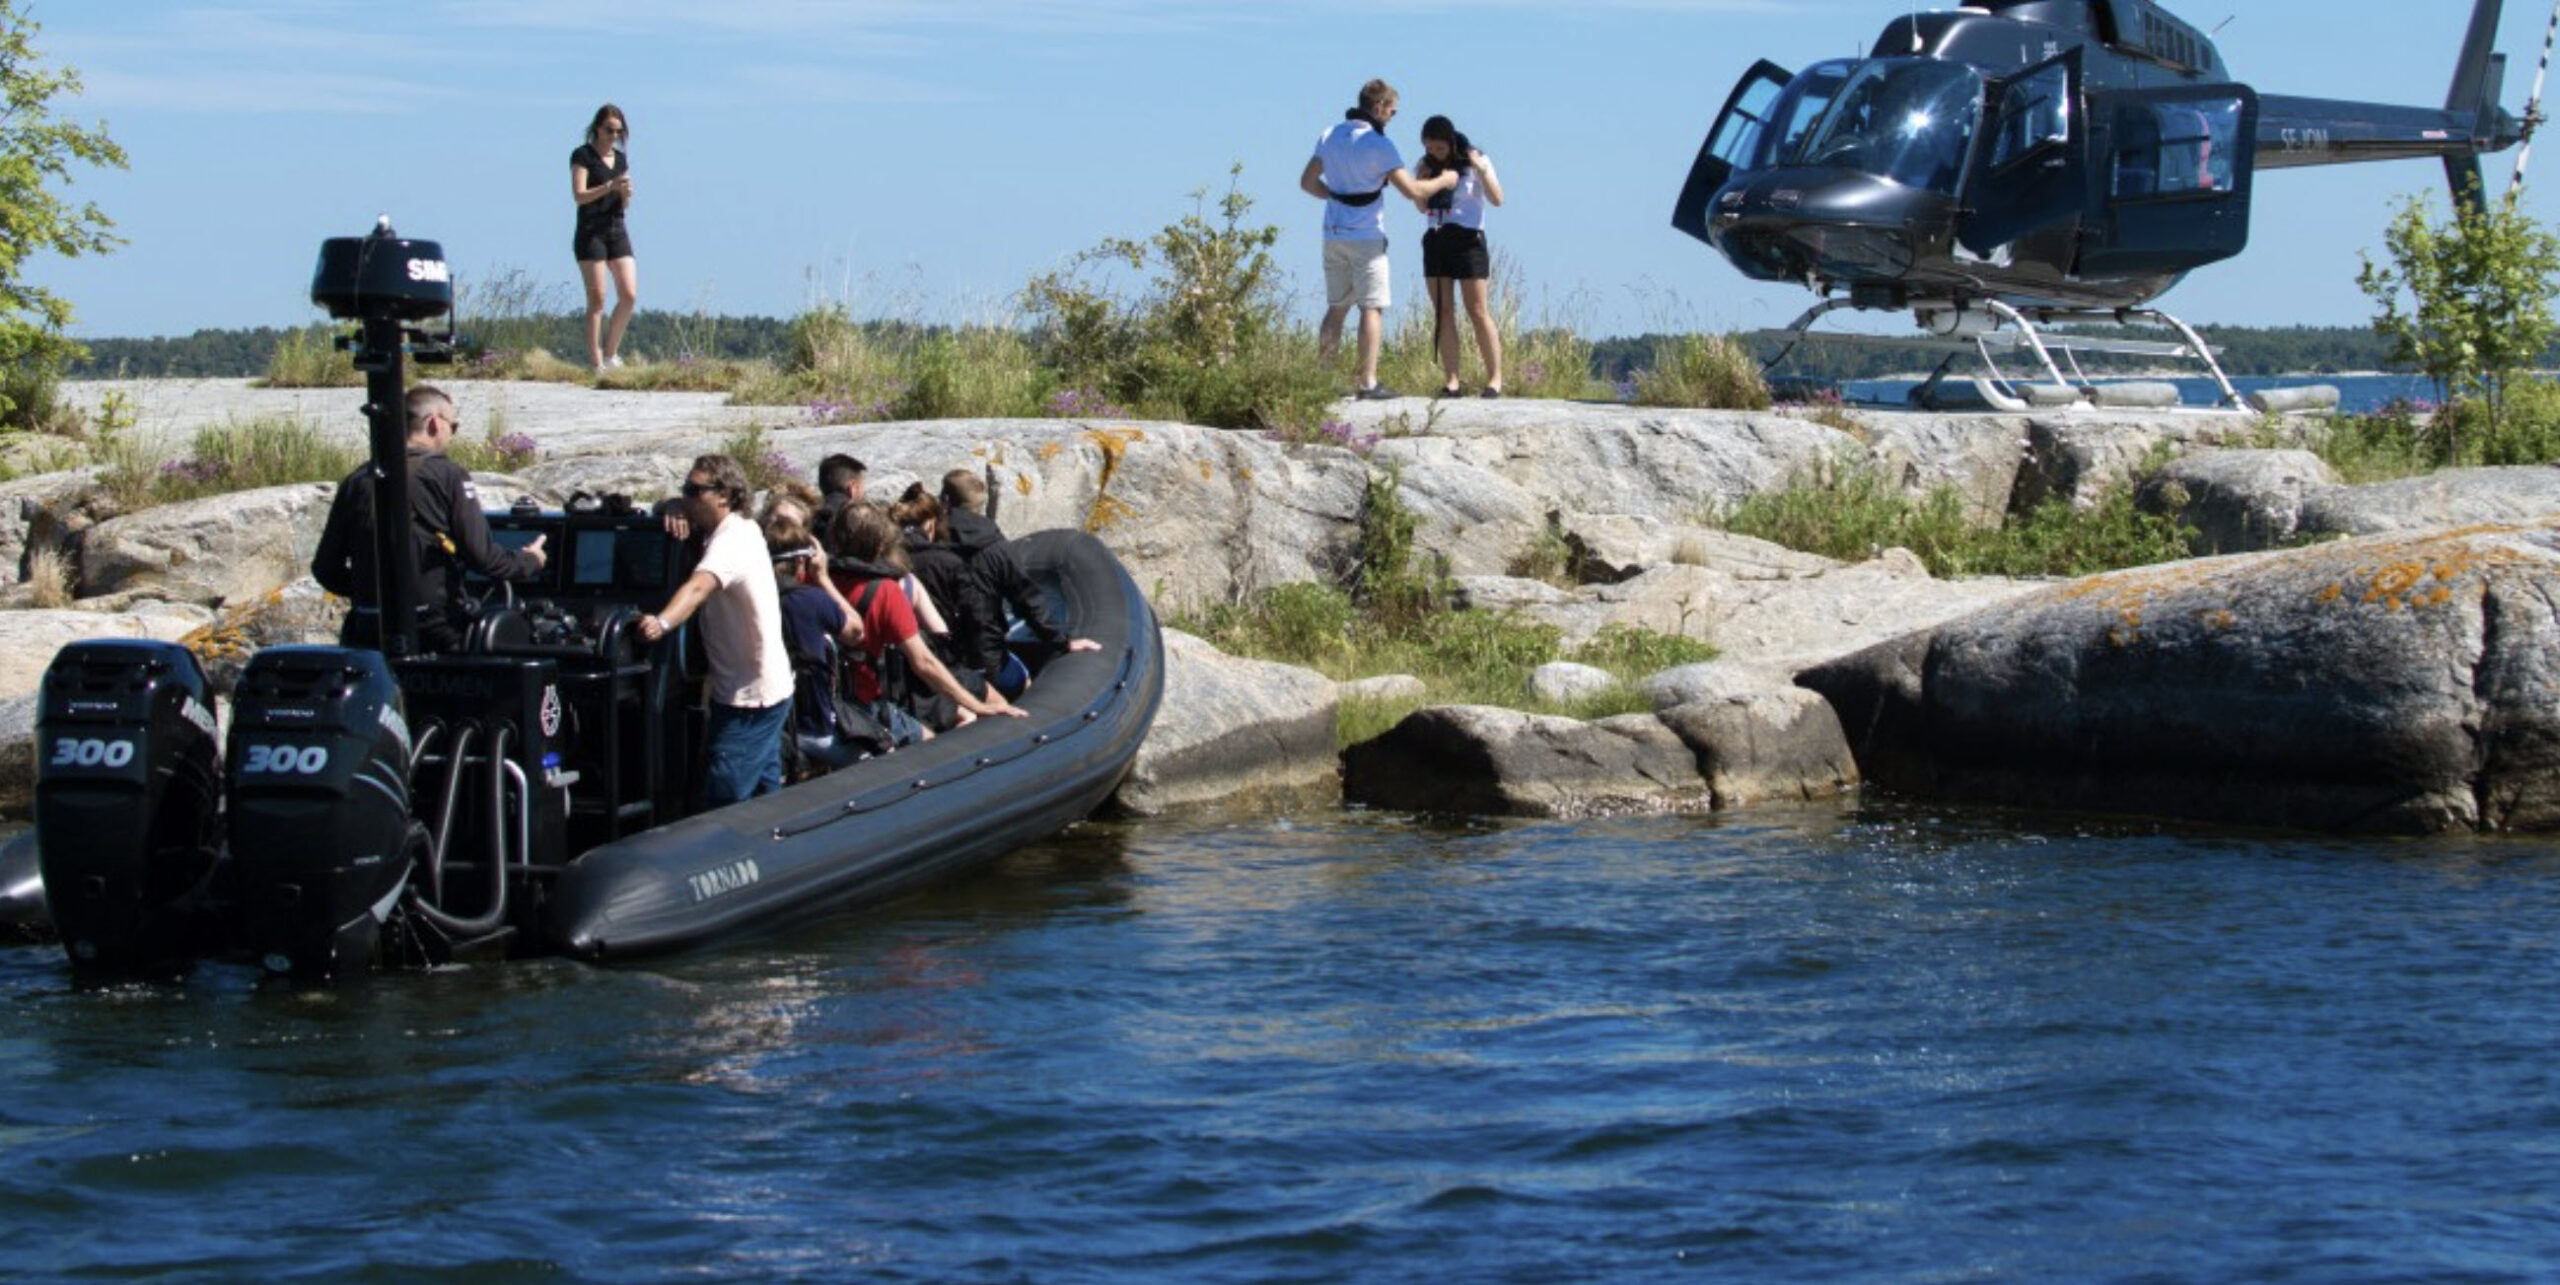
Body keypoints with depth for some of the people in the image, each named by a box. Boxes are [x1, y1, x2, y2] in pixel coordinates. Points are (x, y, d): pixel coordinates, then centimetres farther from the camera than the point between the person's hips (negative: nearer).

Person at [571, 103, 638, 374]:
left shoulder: (621, 158, 15)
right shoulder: (583, 155, -2)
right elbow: (579, 195, -12)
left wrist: (626, 193, -6)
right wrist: (609, 187, -24)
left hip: (617, 229, 6)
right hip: (590, 231, -6)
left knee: (629, 296, -4)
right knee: (597, 299, -7)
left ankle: (610, 352, 12)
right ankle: (597, 364, -6)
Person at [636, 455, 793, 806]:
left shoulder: (732, 541, -20)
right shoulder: (743, 529, 11)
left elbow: (699, 587, -39)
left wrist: (662, 622, -56)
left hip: (749, 700, -10)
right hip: (768, 689, 10)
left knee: (723, 806, -13)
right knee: (764, 798, 15)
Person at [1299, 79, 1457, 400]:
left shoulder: (1329, 137, 7)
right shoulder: (1379, 145, -12)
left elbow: (1307, 182, 13)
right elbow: (1412, 191, -14)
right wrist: (1443, 182, 1)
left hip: (1334, 235, 6)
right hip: (1366, 236, -6)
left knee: (1337, 307, 14)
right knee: (1372, 308, -3)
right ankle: (1368, 383, -7)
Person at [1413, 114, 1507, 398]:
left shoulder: (1474, 161, -3)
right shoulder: (1428, 165, 9)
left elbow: (1497, 199, -10)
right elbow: (1422, 208, 13)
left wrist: (1482, 170, -24)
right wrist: (1423, 181, -4)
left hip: (1467, 239, -4)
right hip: (1435, 241, 4)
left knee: (1478, 312, -6)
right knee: (1443, 313, -1)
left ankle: (1495, 377, -2)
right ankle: (1450, 380, -2)